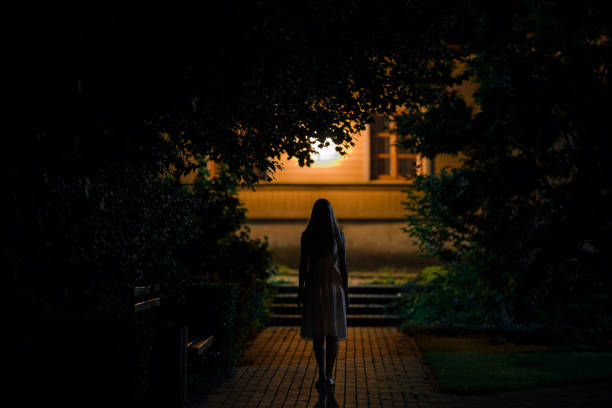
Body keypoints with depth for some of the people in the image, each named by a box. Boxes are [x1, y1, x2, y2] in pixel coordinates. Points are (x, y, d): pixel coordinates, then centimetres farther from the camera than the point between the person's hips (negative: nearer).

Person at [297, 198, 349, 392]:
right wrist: (346, 292, 8)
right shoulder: (339, 235, -1)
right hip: (334, 287, 1)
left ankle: (322, 375, -5)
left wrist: (300, 292, 3)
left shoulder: (307, 236, -5)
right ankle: (329, 376, 11)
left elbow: (303, 266, -4)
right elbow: (343, 266, 0)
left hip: (313, 287, -1)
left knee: (317, 334, 6)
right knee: (332, 333, 9)